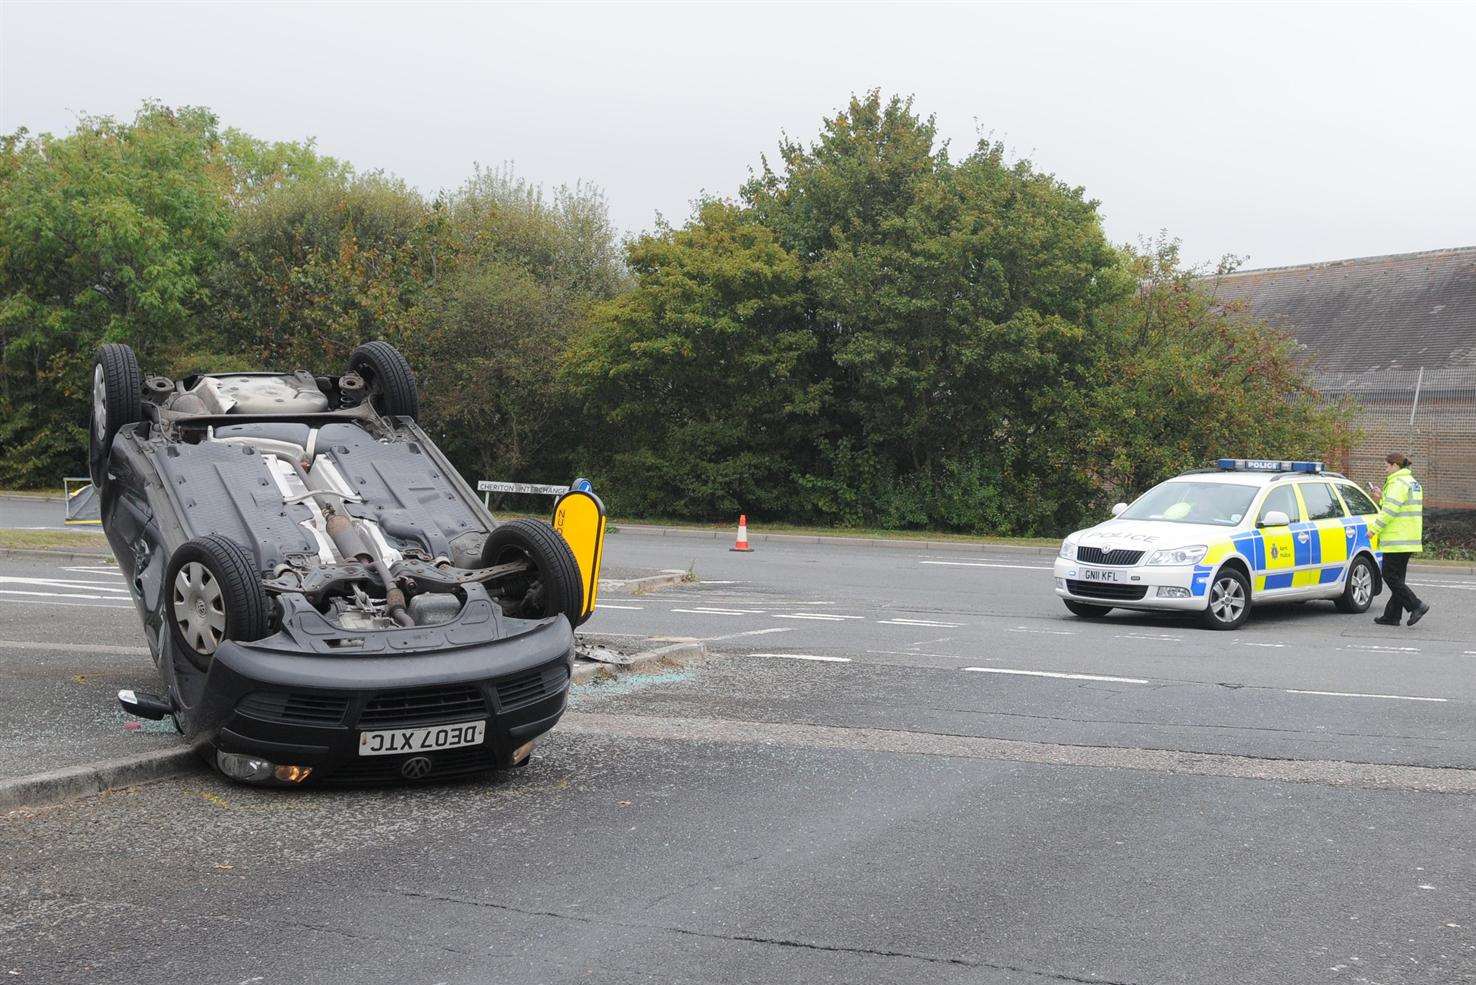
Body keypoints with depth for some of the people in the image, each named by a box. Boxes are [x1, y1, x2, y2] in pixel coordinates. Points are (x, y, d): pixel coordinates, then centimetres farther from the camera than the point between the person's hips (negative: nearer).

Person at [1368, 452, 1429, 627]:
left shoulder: (1398, 483, -15)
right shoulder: (1413, 482, 18)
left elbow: (1390, 510, -21)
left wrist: (1374, 528, -14)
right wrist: (1382, 498, 18)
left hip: (1397, 540, -10)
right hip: (1409, 539, 10)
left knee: (1390, 576, -6)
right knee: (1397, 577, 11)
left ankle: (1416, 606, -11)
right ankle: (1392, 616, 13)